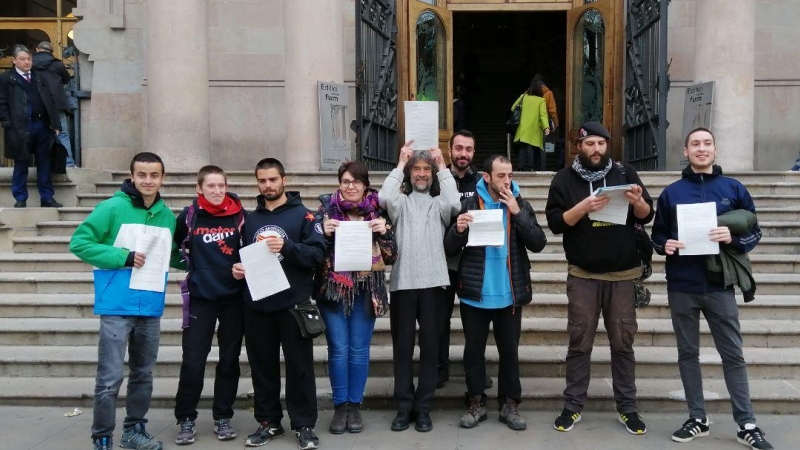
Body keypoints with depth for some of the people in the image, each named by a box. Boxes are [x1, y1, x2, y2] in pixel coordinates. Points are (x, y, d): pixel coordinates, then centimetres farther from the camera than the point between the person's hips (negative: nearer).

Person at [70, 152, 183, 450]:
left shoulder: (168, 217, 6)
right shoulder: (112, 208, -9)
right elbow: (79, 242, -10)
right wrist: (123, 258, -17)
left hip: (151, 309, 5)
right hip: (117, 308, -5)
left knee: (143, 375, 16)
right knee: (110, 378, -3)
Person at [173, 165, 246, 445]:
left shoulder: (240, 215, -1)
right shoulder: (189, 215, -2)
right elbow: (172, 245, 12)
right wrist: (192, 264, 2)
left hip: (234, 297, 1)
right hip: (200, 297, -1)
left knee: (229, 360, 9)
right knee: (193, 361, -2)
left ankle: (223, 418, 22)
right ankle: (186, 419, 14)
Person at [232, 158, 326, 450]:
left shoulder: (303, 215, -1)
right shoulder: (250, 219, 14)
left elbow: (318, 254, -11)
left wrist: (288, 247, -25)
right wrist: (237, 268, 2)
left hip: (293, 304, -4)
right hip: (257, 305, 4)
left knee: (299, 366, 2)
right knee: (262, 367, 11)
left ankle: (304, 426, 12)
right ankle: (268, 422, 24)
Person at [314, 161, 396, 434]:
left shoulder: (378, 211, 2)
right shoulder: (326, 209, 0)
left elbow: (391, 256, 2)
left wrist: (384, 232, -15)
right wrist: (324, 233, -17)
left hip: (366, 290, 1)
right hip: (333, 288, 0)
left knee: (359, 349, 6)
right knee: (338, 348, 2)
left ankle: (355, 405, 19)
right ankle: (340, 405, 16)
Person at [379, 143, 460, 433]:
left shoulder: (439, 202, 9)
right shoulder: (401, 201, 8)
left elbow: (454, 204, -14)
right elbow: (383, 197, -14)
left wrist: (443, 167, -4)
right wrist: (400, 164, -4)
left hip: (432, 282, 0)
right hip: (402, 281, 0)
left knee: (430, 345, 6)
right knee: (402, 345, 6)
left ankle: (423, 407, 17)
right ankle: (404, 406, 17)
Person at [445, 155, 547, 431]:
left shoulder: (521, 205, 3)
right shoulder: (468, 204, -2)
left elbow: (538, 243, -7)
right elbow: (449, 249, -2)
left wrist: (517, 213, -16)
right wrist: (458, 230, -23)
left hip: (510, 294, 1)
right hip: (474, 293, -1)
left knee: (509, 350, 9)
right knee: (474, 350, 8)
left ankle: (509, 404, 22)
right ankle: (476, 403, 21)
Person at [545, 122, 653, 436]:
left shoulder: (624, 172, 5)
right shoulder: (565, 179, 2)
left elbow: (646, 217, 3)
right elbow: (555, 222, -7)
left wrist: (638, 202, -18)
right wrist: (583, 207, -21)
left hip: (622, 273, 1)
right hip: (582, 274, -1)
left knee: (623, 341, 8)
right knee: (580, 342, 6)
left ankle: (627, 407, 18)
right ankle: (573, 406, 15)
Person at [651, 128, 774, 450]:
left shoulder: (734, 189, 4)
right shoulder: (671, 192, 6)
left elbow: (754, 231, 5)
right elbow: (657, 235, 10)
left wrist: (733, 239, -16)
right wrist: (665, 245, -12)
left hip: (719, 285, -1)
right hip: (682, 287, 1)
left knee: (733, 355, 4)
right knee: (688, 353, 8)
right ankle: (698, 419, 20)